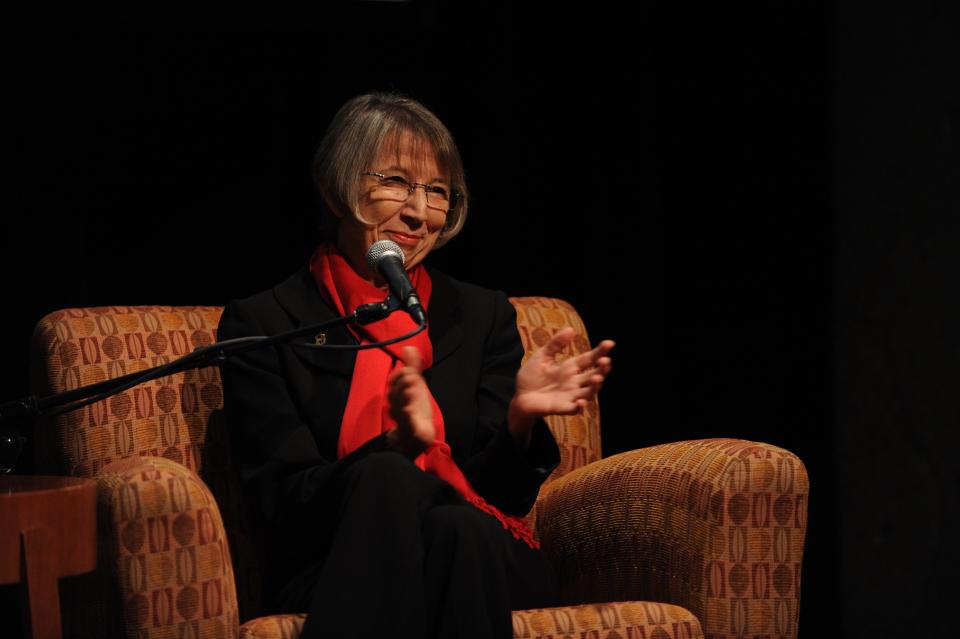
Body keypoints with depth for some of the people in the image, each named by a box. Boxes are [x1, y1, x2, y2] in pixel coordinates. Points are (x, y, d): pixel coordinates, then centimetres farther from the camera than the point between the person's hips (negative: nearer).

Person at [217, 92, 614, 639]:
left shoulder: (484, 317, 15)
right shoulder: (261, 324, 5)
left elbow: (499, 492, 7)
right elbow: (280, 506, -5)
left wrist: (519, 420, -16)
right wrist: (396, 446, -23)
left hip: (479, 560, 2)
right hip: (334, 571, -2)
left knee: (458, 529, -37)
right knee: (386, 478, -36)